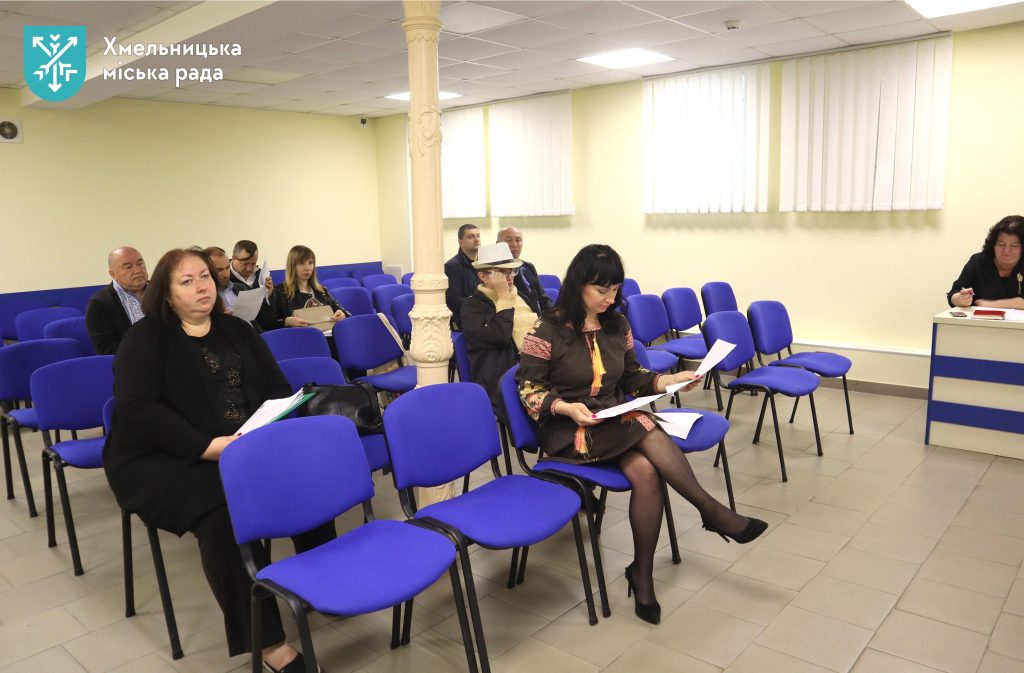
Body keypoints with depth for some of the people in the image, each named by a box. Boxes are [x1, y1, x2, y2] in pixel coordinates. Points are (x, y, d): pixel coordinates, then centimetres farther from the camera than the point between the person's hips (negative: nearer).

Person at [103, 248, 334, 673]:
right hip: (161, 459, -4)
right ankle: (266, 639, -24)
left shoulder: (237, 330, 14)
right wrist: (209, 446, -26)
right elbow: (137, 408, -15)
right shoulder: (145, 338, -1)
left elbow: (278, 387, 9)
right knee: (223, 511, -33)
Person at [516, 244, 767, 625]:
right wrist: (566, 407, -22)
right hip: (568, 431, -5)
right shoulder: (549, 330, -8)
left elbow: (630, 378, 17)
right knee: (647, 428, -30)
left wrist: (669, 380, 0)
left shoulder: (617, 326, 9)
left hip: (616, 421, 5)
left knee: (646, 471, -27)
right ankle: (714, 513, -18)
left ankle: (642, 576, -13)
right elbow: (528, 387, -6)